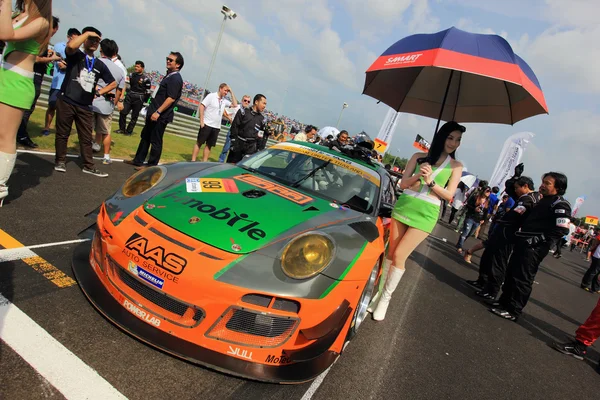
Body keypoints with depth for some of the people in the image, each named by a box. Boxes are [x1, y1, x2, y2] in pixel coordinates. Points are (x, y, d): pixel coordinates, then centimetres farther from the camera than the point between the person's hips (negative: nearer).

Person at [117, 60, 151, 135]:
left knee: (134, 116, 3)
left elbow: (148, 92, -7)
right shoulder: (131, 75, 8)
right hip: (129, 96, 5)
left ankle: (129, 131, 14)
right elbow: (128, 85, 20)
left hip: (139, 99, -5)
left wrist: (144, 102, -5)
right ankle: (122, 129, 12)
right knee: (122, 112, -2)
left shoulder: (146, 78, -10)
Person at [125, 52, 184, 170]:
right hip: (154, 112, 10)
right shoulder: (169, 76, 16)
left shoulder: (175, 79, -16)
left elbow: (171, 98, -24)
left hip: (161, 115, -10)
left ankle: (152, 166, 10)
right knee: (145, 137, 17)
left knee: (155, 141, -1)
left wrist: (158, 112, -26)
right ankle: (138, 160, 28)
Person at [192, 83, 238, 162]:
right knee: (199, 143, 1)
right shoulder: (211, 96, -6)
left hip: (216, 127, 5)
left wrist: (231, 92, 1)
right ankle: (193, 160, 5)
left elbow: (235, 105, 7)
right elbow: (202, 106, -9)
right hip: (207, 124, -5)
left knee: (209, 145, 7)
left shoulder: (224, 100, 8)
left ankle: (204, 162, 12)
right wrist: (201, 121, -15)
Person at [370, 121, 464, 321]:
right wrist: (417, 176, -15)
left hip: (426, 214, -2)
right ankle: (380, 290, 21)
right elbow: (403, 184, 4)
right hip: (405, 206, 2)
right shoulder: (418, 157, 6)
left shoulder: (455, 166, 6)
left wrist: (431, 182, -15)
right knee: (391, 252, 6)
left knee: (399, 256, -6)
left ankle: (386, 298, 8)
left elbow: (449, 194, 0)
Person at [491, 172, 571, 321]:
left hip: (534, 248, -9)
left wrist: (537, 240, -19)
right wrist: (520, 235, 14)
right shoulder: (544, 201, 20)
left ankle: (513, 311, 2)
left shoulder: (560, 205, -9)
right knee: (511, 274, 12)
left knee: (522, 279, -5)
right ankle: (505, 302, 23)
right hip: (523, 243, 9)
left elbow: (561, 230, -18)